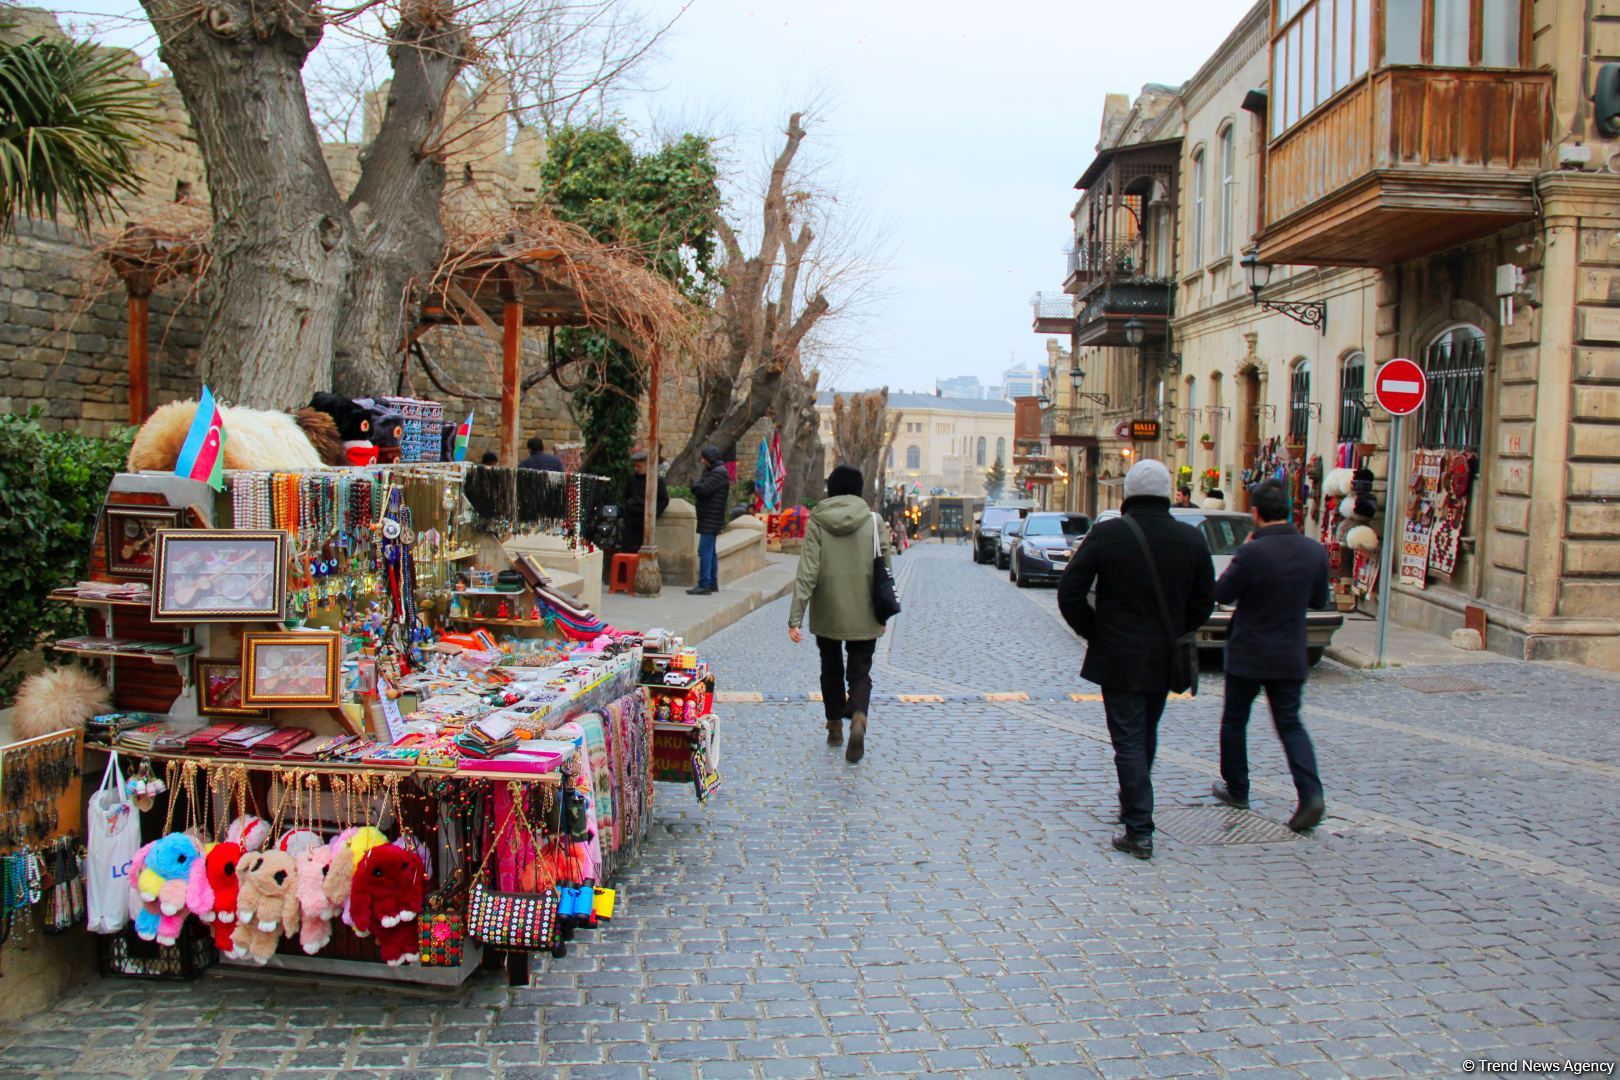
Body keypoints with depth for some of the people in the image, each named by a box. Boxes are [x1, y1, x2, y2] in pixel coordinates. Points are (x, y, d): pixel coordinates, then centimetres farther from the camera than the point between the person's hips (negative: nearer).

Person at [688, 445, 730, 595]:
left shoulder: (719, 473, -14)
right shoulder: (711, 471, 19)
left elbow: (702, 490, -21)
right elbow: (699, 489, 16)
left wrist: (695, 486, -2)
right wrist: (698, 487, -5)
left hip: (711, 519, -10)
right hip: (709, 519, 10)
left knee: (705, 551, -13)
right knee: (710, 551, 13)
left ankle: (704, 585, -14)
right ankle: (713, 584, 19)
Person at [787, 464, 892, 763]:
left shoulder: (817, 522, -6)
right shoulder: (873, 521, -4)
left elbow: (807, 572, -12)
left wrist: (795, 617, -12)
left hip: (827, 614, 0)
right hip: (864, 615, 0)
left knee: (831, 670, 19)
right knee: (859, 672, 6)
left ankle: (835, 727, 27)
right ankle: (858, 718, -21)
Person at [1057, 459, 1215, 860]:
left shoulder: (1105, 535, -13)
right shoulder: (1191, 539, -3)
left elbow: (1070, 593, -12)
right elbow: (1203, 602, 3)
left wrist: (1093, 631, 2)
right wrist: (1173, 633, 15)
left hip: (1118, 659, -4)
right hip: (1164, 661, 4)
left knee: (1129, 741, 0)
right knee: (1146, 736, 20)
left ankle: (1139, 830, -2)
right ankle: (1133, 806, 36)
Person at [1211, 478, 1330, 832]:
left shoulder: (1252, 552, -21)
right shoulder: (1315, 551, -4)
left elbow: (1222, 594, -9)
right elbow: (1319, 600, 9)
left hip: (1248, 655, -4)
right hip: (1291, 656, 4)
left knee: (1234, 721, 15)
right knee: (1290, 724, 12)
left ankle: (1236, 789, 26)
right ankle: (1311, 793, -6)